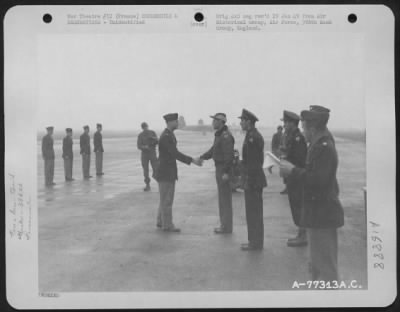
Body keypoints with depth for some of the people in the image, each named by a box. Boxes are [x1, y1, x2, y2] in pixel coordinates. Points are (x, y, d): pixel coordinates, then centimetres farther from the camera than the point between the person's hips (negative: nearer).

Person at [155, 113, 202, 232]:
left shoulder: (169, 134, 11)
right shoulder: (165, 137, -21)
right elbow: (175, 154, -25)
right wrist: (193, 161, -23)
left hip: (169, 172, 10)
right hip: (165, 173, -10)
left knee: (166, 198, 17)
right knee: (167, 199, -1)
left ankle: (161, 221, 27)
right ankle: (167, 225, 8)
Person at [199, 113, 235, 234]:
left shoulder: (226, 136, -19)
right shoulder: (219, 135, 14)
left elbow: (229, 155, -23)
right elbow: (213, 150, 19)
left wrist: (226, 172, -26)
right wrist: (202, 157, 7)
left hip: (224, 169, -10)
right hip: (219, 168, 10)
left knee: (225, 198, -4)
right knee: (222, 198, 14)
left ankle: (226, 227, 2)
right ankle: (224, 224, 22)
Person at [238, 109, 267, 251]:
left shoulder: (253, 137, -18)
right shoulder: (253, 135, 14)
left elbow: (253, 163, -21)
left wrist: (248, 182, -20)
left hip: (253, 180, -10)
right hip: (253, 180, 10)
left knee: (253, 212, -3)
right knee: (254, 212, 14)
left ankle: (256, 243, 4)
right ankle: (255, 241, 22)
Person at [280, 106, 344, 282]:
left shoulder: (324, 147, -20)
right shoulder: (320, 145, 12)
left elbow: (318, 180, -28)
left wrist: (293, 171, -19)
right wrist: (291, 171, 5)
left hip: (322, 215, -11)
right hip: (319, 213, 11)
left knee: (325, 269, -2)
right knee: (318, 264, 22)